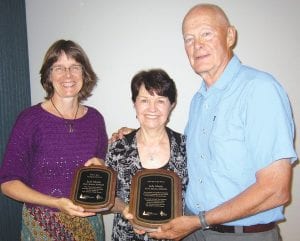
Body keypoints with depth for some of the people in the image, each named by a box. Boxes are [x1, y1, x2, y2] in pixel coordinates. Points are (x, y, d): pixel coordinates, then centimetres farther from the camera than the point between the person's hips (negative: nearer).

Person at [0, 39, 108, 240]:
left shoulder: (95, 118, -1)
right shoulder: (31, 119, -13)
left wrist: (100, 166, -10)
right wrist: (56, 203, -22)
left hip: (89, 221, 4)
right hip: (43, 224, -3)